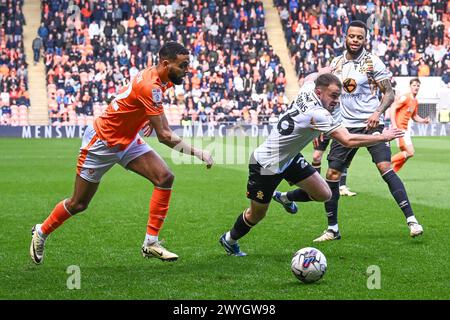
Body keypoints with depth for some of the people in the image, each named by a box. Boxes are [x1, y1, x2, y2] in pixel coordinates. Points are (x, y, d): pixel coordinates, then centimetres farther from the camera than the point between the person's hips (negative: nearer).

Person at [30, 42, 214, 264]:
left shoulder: (161, 79, -4)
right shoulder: (149, 85, -32)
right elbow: (164, 136, -31)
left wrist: (152, 119, 6)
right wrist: (197, 153, -28)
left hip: (128, 141, 8)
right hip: (101, 143, -8)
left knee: (165, 177, -14)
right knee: (78, 204, 5)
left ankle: (151, 243, -9)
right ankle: (41, 232, 33)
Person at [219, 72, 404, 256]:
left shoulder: (307, 90, -10)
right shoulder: (318, 115, -33)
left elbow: (310, 77, 16)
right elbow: (349, 141, -37)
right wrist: (383, 137, -28)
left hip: (289, 158, 9)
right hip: (265, 166, -9)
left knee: (324, 194, 3)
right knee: (257, 215, 9)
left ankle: (285, 198, 31)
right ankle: (229, 240, 36)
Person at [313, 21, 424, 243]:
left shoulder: (372, 62, -4)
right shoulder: (336, 63, 10)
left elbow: (389, 93, -5)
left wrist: (378, 112, -23)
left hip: (370, 124, -4)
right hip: (345, 126, 5)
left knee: (385, 168, -19)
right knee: (332, 176, 0)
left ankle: (411, 220, -16)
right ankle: (332, 229, 13)